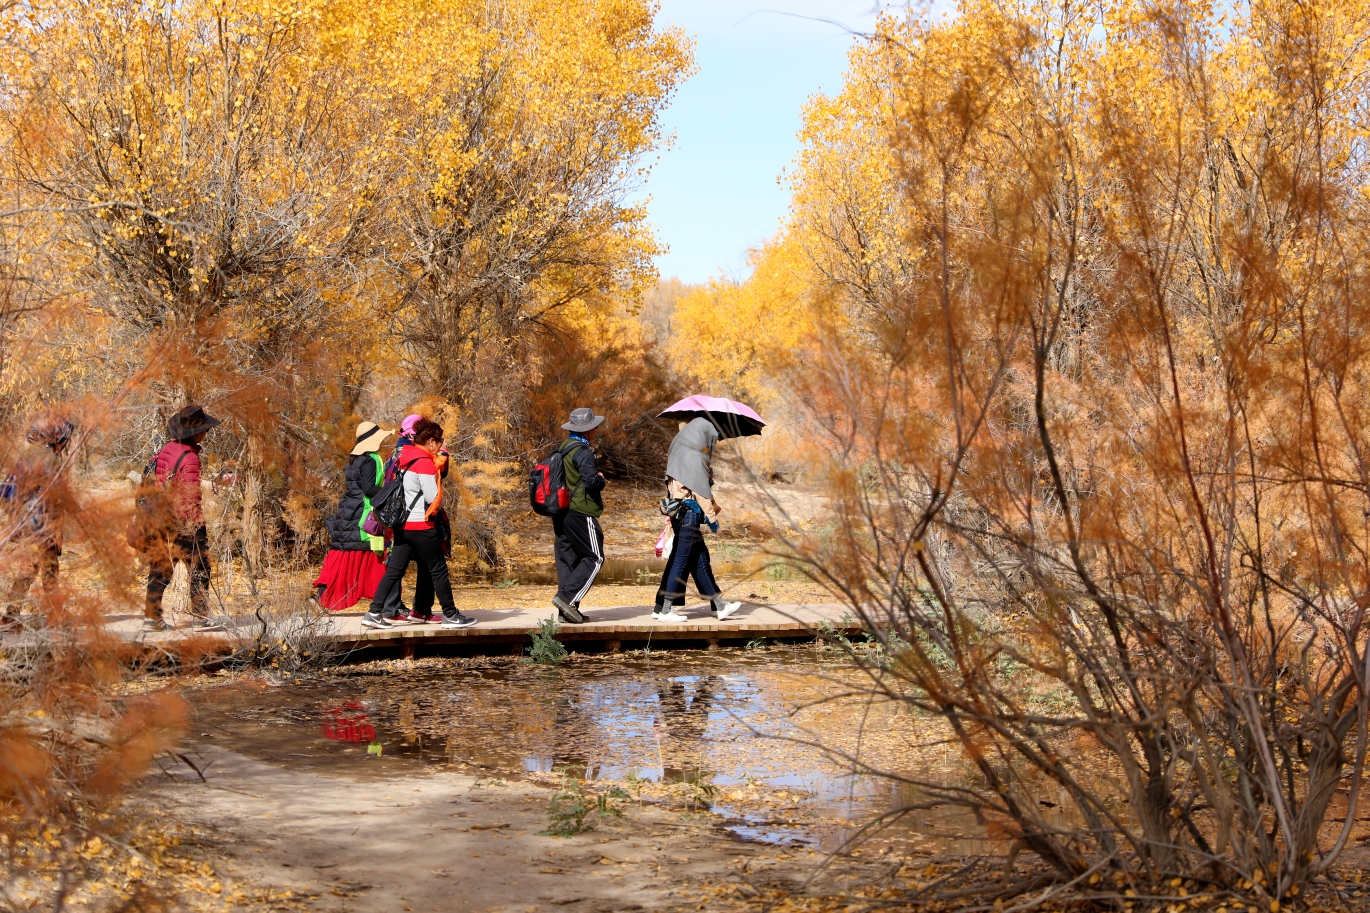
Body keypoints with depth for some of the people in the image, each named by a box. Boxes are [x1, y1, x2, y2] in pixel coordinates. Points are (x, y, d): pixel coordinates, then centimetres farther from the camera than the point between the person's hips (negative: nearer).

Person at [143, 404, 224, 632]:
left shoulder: (165, 450, 8)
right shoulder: (189, 457, -17)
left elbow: (154, 484, 16)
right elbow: (191, 495, -19)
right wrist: (199, 525, -15)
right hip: (183, 523, -8)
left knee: (160, 567, 12)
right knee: (199, 568, 1)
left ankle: (151, 617, 13)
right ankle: (201, 616, 1)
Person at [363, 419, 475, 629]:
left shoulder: (406, 459, 12)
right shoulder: (425, 463, -15)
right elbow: (433, 497, -16)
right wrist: (437, 473, 1)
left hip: (403, 524, 8)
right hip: (421, 526, -8)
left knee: (394, 570, 8)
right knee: (438, 570, 1)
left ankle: (374, 613, 3)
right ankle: (450, 615, 7)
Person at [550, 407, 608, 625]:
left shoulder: (561, 450, 13)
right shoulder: (583, 452, -13)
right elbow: (592, 482, -22)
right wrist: (601, 478, -1)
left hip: (561, 513, 9)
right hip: (580, 513, -9)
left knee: (568, 559, 10)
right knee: (594, 558, -2)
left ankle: (567, 611, 9)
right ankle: (567, 597, -13)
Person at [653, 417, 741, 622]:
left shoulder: (681, 452, 16)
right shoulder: (694, 456, -13)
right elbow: (700, 489, -16)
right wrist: (711, 516, -13)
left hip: (679, 511, 10)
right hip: (689, 512, -10)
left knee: (701, 559, 11)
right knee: (681, 561, -5)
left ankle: (718, 605, 16)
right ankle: (665, 609, -2)